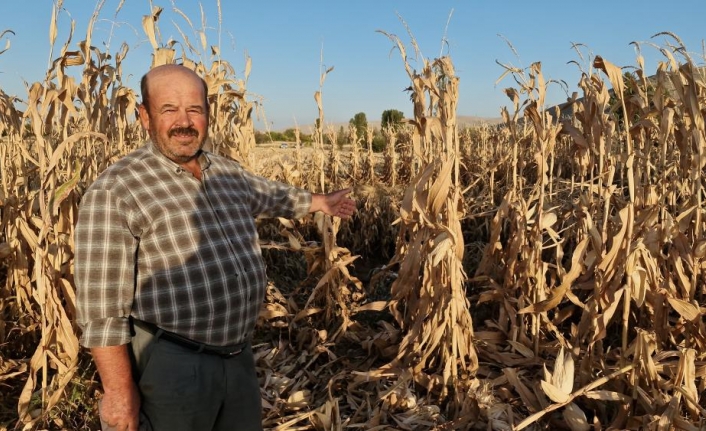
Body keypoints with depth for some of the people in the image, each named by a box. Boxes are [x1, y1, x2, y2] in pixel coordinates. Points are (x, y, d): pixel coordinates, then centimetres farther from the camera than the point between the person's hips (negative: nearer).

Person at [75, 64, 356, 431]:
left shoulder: (228, 173, 6)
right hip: (171, 363, -6)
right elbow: (102, 303, -15)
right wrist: (119, 390, -15)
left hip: (239, 356, 7)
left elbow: (271, 195, 27)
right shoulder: (114, 191, -15)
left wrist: (318, 202, 40)